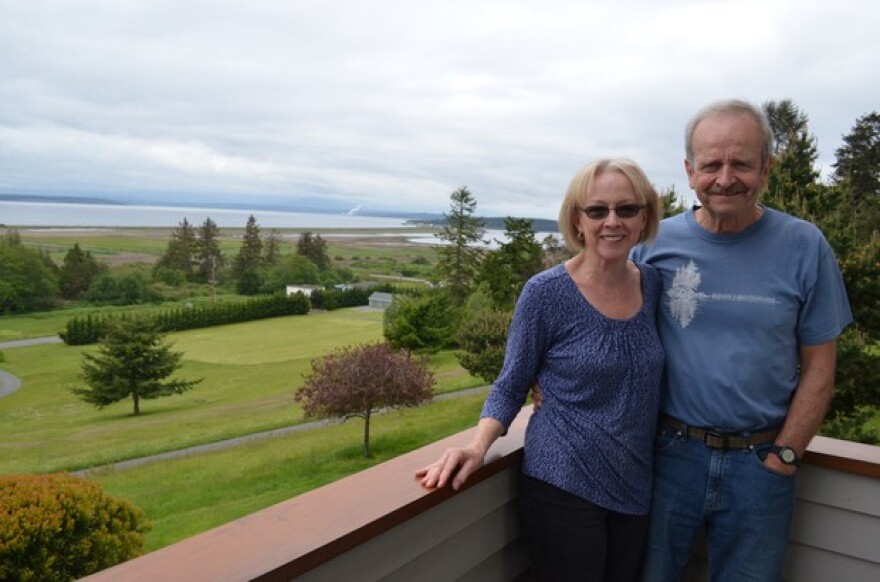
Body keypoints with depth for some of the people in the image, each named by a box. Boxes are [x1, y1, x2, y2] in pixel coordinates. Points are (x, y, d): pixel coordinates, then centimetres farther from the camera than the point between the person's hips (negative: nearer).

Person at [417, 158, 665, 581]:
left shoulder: (652, 283, 0)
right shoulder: (546, 293, -15)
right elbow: (510, 387, -7)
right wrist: (478, 447, -23)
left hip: (634, 487, 5)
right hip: (563, 488, -5)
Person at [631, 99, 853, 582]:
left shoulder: (803, 247, -6)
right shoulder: (654, 243, -6)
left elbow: (818, 366, -1)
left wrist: (784, 455, -5)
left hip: (761, 462, 0)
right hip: (671, 451, 1)